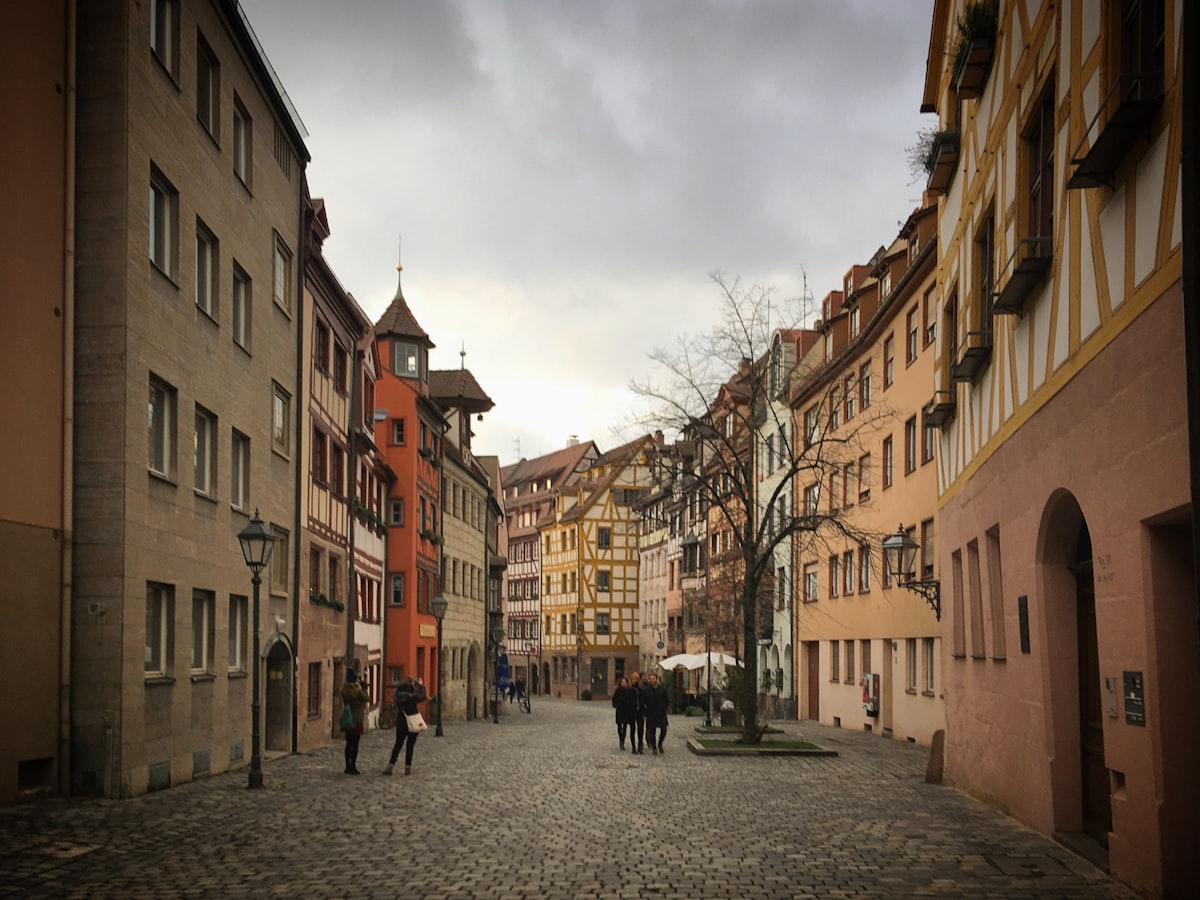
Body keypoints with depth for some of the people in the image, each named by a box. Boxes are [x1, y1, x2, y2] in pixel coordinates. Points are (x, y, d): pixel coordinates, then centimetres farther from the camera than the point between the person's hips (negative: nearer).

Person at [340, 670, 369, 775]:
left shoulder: (344, 690, 1)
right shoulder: (357, 690, -18)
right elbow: (367, 698, -8)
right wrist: (363, 688, -1)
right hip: (357, 719, -6)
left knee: (349, 744, 12)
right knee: (355, 744, -1)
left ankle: (348, 767, 16)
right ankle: (353, 767, 0)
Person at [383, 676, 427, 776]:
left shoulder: (397, 696, -5)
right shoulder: (412, 696, -16)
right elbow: (422, 697, -2)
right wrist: (421, 686, 13)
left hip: (400, 725, 4)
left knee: (397, 745, 13)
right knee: (410, 746, 6)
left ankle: (390, 767, 11)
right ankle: (408, 768, 9)